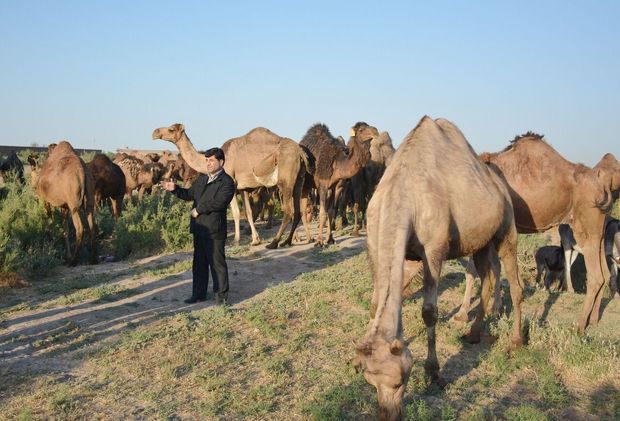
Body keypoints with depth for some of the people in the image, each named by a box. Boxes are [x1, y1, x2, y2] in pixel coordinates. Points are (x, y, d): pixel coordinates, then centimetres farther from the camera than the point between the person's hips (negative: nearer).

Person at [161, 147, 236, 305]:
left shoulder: (227, 181, -11)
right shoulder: (202, 178, 15)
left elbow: (219, 202, -23)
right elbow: (190, 194, 22)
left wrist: (199, 209, -18)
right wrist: (175, 189, 6)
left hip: (214, 229, -8)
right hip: (199, 227, 8)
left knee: (217, 263, 0)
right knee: (199, 263, 15)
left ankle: (222, 296, 10)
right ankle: (199, 293, 26)